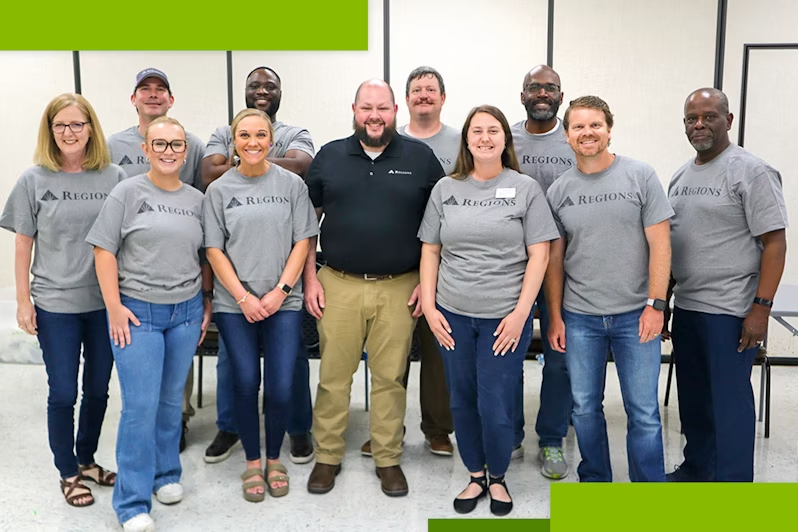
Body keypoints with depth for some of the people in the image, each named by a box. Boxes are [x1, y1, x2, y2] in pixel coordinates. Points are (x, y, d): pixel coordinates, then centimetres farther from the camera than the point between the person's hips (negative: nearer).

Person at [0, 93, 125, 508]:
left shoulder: (114, 177, 0)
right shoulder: (34, 180, -3)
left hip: (105, 302, 2)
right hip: (55, 305, -2)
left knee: (98, 389, 13)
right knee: (63, 393, 6)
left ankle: (86, 460, 34)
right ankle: (68, 473, 24)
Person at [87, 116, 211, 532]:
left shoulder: (197, 199, 7)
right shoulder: (127, 193, -4)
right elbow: (104, 251, -6)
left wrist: (207, 303, 10)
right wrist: (114, 307, -11)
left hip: (186, 312, 4)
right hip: (137, 312, -4)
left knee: (171, 400, 14)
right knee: (140, 406, -4)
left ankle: (166, 474, 33)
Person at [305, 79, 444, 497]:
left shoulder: (421, 157, 2)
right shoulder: (329, 156, 5)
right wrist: (310, 279, 2)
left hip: (400, 288, -1)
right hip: (338, 285, 1)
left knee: (390, 377, 7)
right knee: (333, 376, 5)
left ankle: (388, 459, 22)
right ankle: (327, 457, 21)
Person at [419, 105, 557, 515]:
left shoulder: (525, 189, -2)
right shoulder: (445, 189, 6)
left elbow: (539, 255, -4)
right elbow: (430, 251, 9)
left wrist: (520, 313, -10)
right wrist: (429, 306, 1)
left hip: (505, 316, -3)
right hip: (452, 315, 3)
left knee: (495, 406, 0)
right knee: (462, 401, 12)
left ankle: (498, 477, 26)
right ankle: (475, 476, 31)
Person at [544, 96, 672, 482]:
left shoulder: (641, 177, -3)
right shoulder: (559, 190, 4)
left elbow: (660, 244, -5)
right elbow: (554, 259, 8)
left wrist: (655, 304, -11)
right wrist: (555, 317, 5)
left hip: (635, 316, -2)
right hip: (580, 318, 2)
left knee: (643, 411, 3)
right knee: (585, 407, 12)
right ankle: (594, 482, 32)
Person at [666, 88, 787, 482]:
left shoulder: (751, 172, -9)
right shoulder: (680, 176, 12)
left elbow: (774, 242, -12)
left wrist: (761, 307, -18)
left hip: (730, 311, -7)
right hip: (686, 306, 7)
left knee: (729, 399, -1)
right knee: (692, 396, 17)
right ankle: (696, 469, 34)